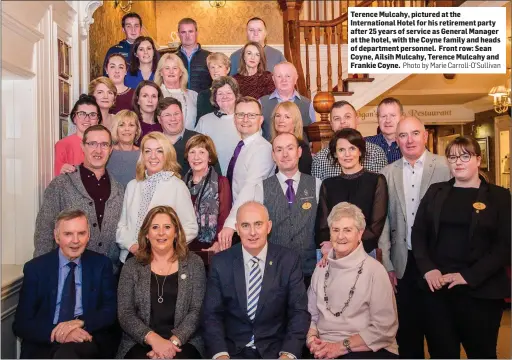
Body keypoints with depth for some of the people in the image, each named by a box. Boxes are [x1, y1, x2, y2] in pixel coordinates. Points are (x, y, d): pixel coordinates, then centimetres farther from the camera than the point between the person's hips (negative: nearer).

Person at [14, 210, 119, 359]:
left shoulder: (101, 264, 5)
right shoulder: (35, 268, 4)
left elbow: (112, 310, 1)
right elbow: (21, 323, -1)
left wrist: (81, 322, -19)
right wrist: (57, 334, -20)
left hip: (89, 339, 0)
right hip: (44, 344, 0)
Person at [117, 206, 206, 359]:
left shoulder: (194, 263, 5)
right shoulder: (131, 266, 7)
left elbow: (197, 311, -1)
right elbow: (125, 314, 0)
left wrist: (174, 341, -14)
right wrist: (153, 339, -15)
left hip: (184, 342, 0)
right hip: (139, 342, 0)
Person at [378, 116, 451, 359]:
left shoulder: (445, 167, -4)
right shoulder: (388, 173, 3)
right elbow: (383, 221, 3)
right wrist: (387, 265, 0)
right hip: (403, 264, 2)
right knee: (407, 329, 12)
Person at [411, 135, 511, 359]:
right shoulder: (435, 192, 11)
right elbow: (418, 233, 7)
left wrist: (469, 276, -14)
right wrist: (427, 268, -9)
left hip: (481, 291, -2)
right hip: (436, 287, 2)